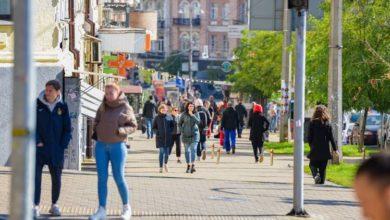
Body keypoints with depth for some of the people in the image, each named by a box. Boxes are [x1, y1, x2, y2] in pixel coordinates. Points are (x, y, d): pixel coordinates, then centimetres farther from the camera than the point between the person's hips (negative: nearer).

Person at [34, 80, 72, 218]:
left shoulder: (62, 107, 2)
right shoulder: (37, 105, -4)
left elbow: (67, 129, 6)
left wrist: (63, 145, -2)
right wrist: (37, 141, -12)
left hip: (56, 150, 2)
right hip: (39, 148, -2)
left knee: (56, 178, 9)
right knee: (36, 176, -8)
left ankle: (54, 205, 24)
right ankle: (35, 206, -5)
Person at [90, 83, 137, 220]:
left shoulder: (125, 108, -5)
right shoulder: (103, 107, 7)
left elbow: (133, 126, 0)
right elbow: (97, 121, 22)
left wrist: (121, 130, -17)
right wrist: (96, 130, 4)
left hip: (117, 146, -4)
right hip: (101, 146, 4)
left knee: (119, 178, -1)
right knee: (102, 178, 3)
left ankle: (126, 207, 16)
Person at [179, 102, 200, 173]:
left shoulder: (196, 114, 2)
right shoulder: (184, 114, 1)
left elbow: (198, 122, -14)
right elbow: (179, 123, 8)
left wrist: (192, 115, -19)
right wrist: (182, 131, -3)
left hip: (194, 134, -1)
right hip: (186, 135, 1)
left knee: (193, 149, -15)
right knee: (187, 151, 7)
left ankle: (193, 165, -22)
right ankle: (188, 166, 16)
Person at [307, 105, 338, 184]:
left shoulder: (312, 123, -5)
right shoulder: (327, 124, -3)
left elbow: (309, 137, -2)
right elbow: (331, 138, -2)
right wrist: (335, 149, 5)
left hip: (315, 149, -1)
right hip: (325, 150, 1)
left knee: (312, 164, 14)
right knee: (323, 168, 11)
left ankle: (316, 174, -14)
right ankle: (321, 182, 9)